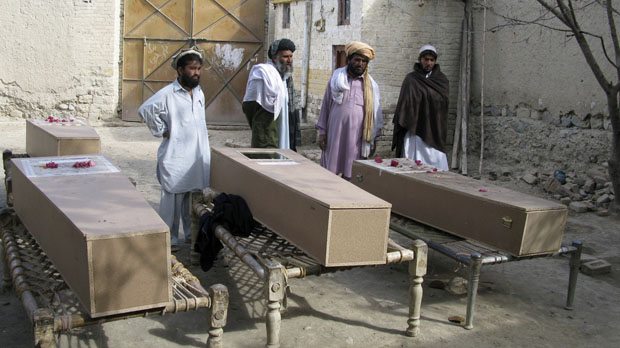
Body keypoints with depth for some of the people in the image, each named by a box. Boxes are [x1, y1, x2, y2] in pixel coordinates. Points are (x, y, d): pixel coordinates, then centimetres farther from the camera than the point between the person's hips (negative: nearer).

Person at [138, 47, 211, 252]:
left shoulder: (199, 93, 13)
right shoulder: (168, 94, -10)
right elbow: (145, 110, -13)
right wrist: (162, 131, -10)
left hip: (199, 156, 7)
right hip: (175, 156, -7)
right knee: (173, 198, -1)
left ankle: (192, 233, 26)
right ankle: (170, 238, 10)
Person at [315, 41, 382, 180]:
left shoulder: (370, 85, 7)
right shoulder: (336, 79, 7)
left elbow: (375, 112, 9)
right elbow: (325, 106, 8)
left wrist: (373, 140, 6)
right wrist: (322, 132, 3)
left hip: (357, 137, 0)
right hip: (334, 134, 0)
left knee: (350, 174, 1)